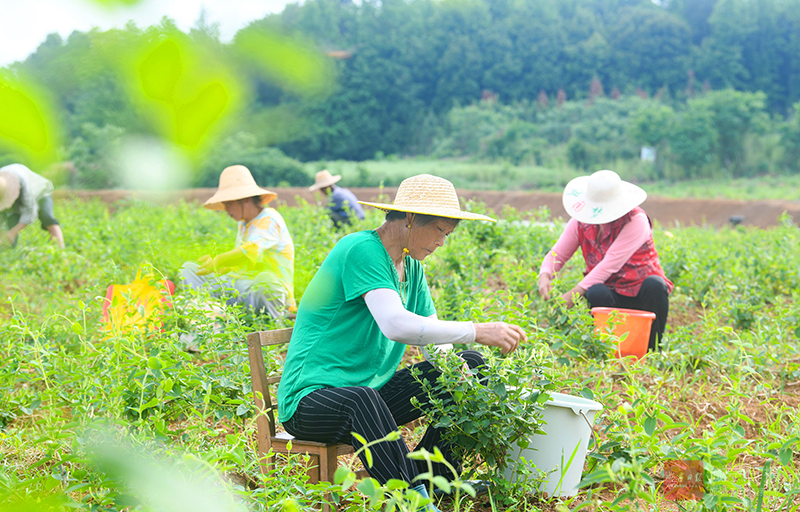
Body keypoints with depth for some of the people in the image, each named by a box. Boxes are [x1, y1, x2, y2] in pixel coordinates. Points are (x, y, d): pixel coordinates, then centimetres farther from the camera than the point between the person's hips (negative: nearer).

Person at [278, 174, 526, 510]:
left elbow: (433, 333, 11)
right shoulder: (361, 250, -18)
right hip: (311, 399, -9)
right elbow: (395, 325, -31)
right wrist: (478, 332, -30)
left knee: (471, 365, 3)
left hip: (374, 389, 9)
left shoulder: (410, 265, 11)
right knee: (361, 400, -42)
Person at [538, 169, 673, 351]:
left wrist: (575, 292, -30)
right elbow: (557, 254, 3)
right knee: (595, 293, -33)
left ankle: (652, 349, -19)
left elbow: (611, 264, -25)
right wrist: (545, 276, -21)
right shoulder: (581, 222, 1)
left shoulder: (636, 221, -17)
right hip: (612, 293, 2)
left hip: (640, 292, -2)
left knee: (654, 285, -37)